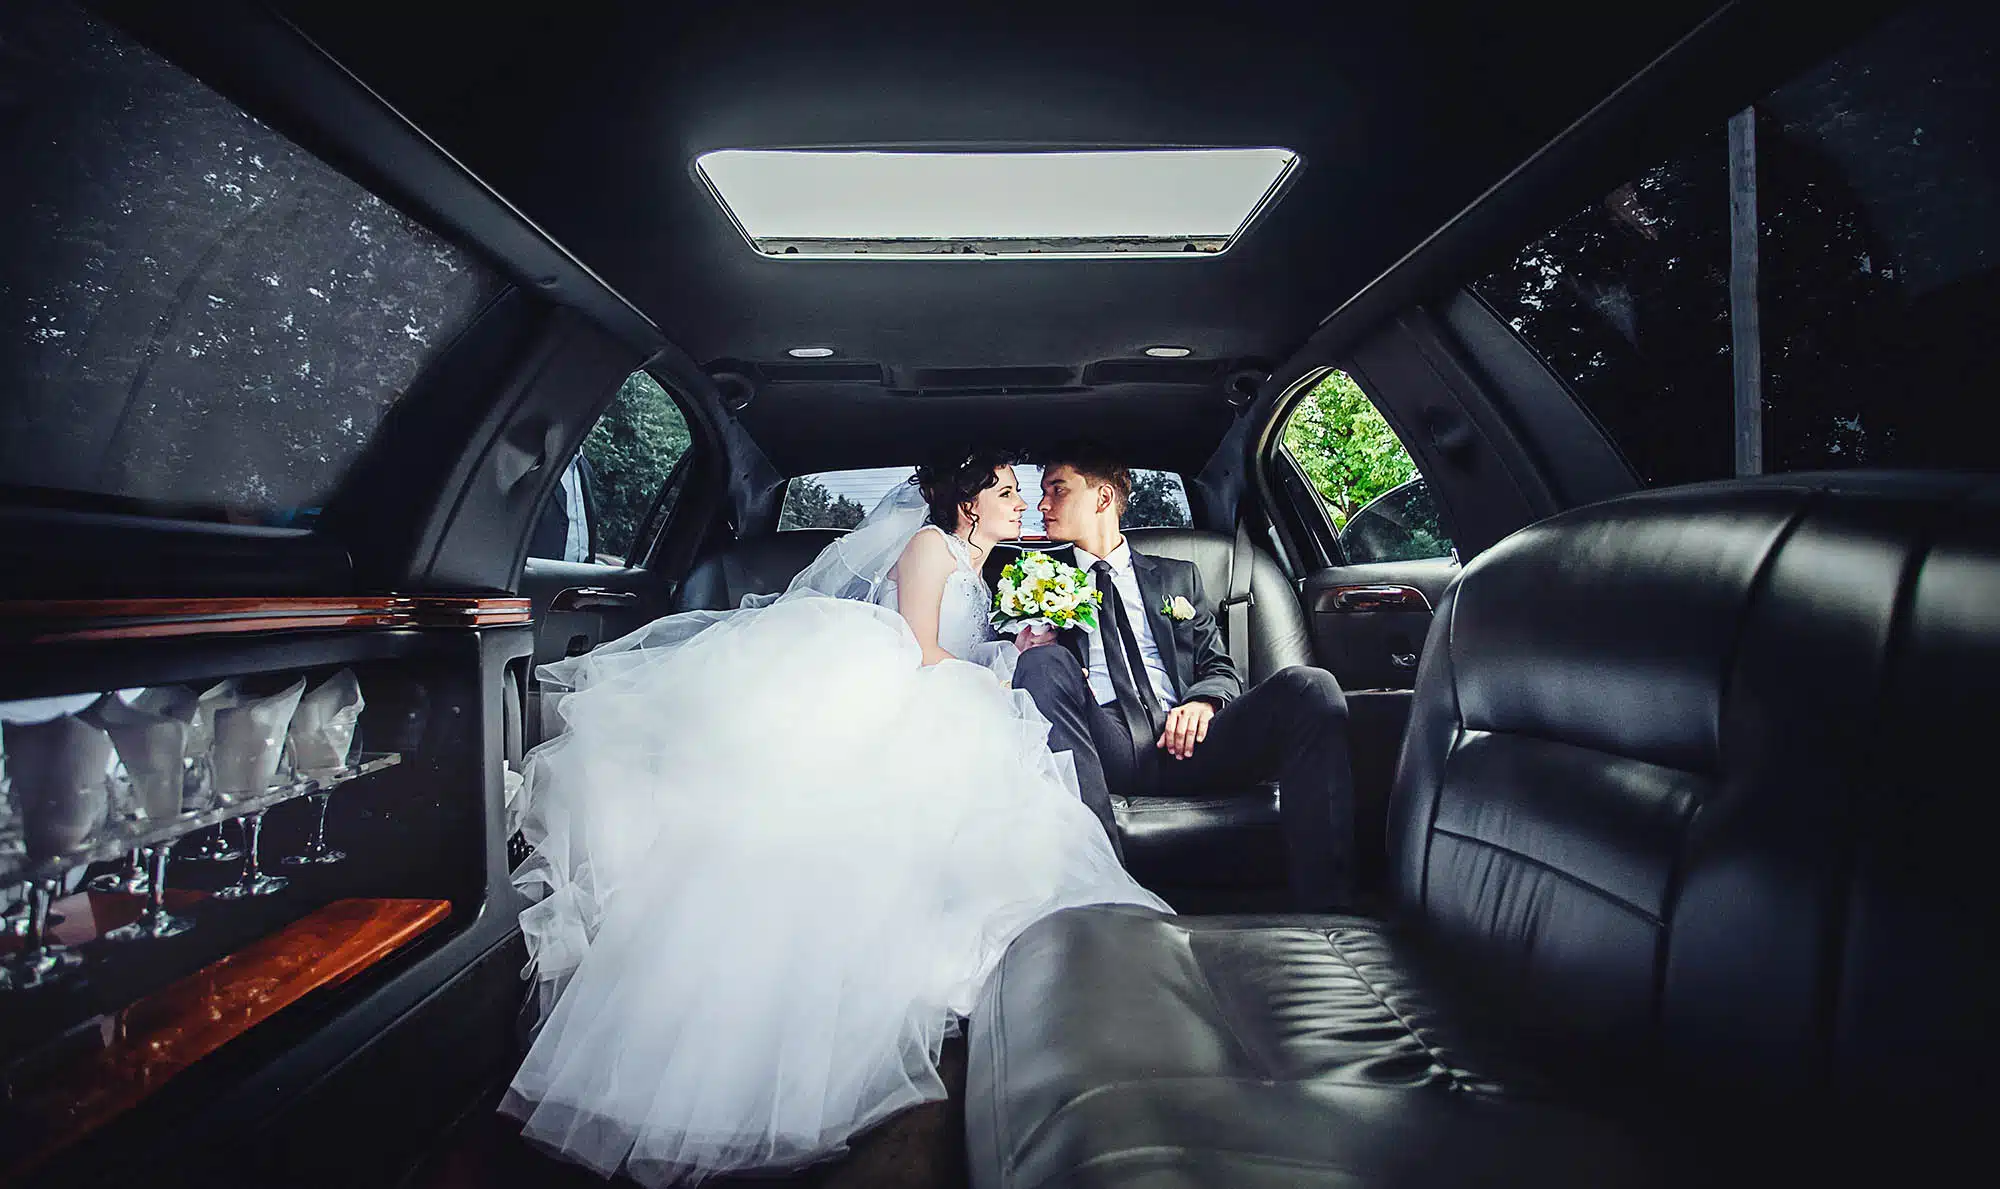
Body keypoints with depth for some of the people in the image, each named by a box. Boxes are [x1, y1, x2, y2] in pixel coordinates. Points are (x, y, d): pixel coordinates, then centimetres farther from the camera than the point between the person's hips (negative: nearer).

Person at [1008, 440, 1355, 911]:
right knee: (1043, 664, -31)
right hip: (1104, 748, -1)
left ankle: (1325, 908, -33)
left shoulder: (1178, 576, 26)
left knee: (1308, 686, -24)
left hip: (1183, 743, 1)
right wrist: (1026, 650, -9)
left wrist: (1202, 701, -5)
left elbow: (1220, 668, 19)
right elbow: (1025, 664, 15)